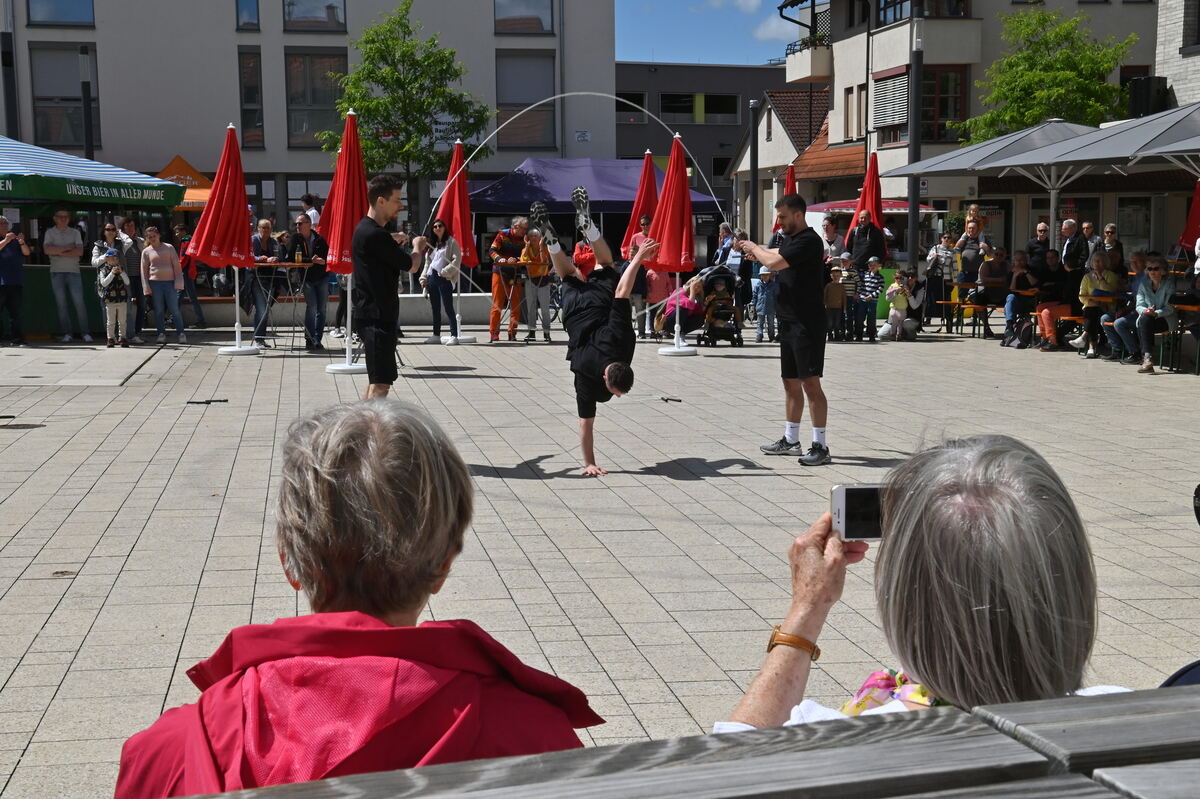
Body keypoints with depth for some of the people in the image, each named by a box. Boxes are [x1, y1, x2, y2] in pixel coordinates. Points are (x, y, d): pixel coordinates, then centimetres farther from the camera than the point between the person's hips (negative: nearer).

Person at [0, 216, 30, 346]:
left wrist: (22, 243, -14)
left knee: (15, 312, 4)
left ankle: (17, 339, 6)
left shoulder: (16, 240, 17)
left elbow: (27, 253, 4)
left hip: (16, 282, 3)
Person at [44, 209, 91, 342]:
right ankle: (67, 333, 4)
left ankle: (85, 332, -2)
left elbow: (80, 251, -3)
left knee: (79, 302, -6)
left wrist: (60, 252, -9)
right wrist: (68, 248, -8)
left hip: (73, 271, 0)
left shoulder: (75, 232, 10)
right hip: (57, 272, 0)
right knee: (61, 304, 0)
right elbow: (47, 250, -8)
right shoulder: (50, 233, 9)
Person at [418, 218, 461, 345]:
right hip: (432, 278, 7)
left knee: (448, 308, -10)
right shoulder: (432, 244, 20)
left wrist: (445, 272, -16)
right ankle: (436, 335, 16)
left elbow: (457, 260, -9)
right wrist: (424, 278, 11)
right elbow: (428, 262, 21)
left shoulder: (451, 242, -1)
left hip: (445, 279, -7)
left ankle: (454, 336, -11)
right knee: (435, 309, 10)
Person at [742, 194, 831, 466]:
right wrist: (755, 251, 12)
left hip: (807, 324, -10)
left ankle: (820, 446, -6)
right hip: (790, 322, 10)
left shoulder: (808, 240, -16)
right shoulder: (792, 240, 15)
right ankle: (790, 440, 26)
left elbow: (775, 263, -23)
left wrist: (754, 248, -7)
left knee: (810, 383, -9)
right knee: (791, 382, 15)